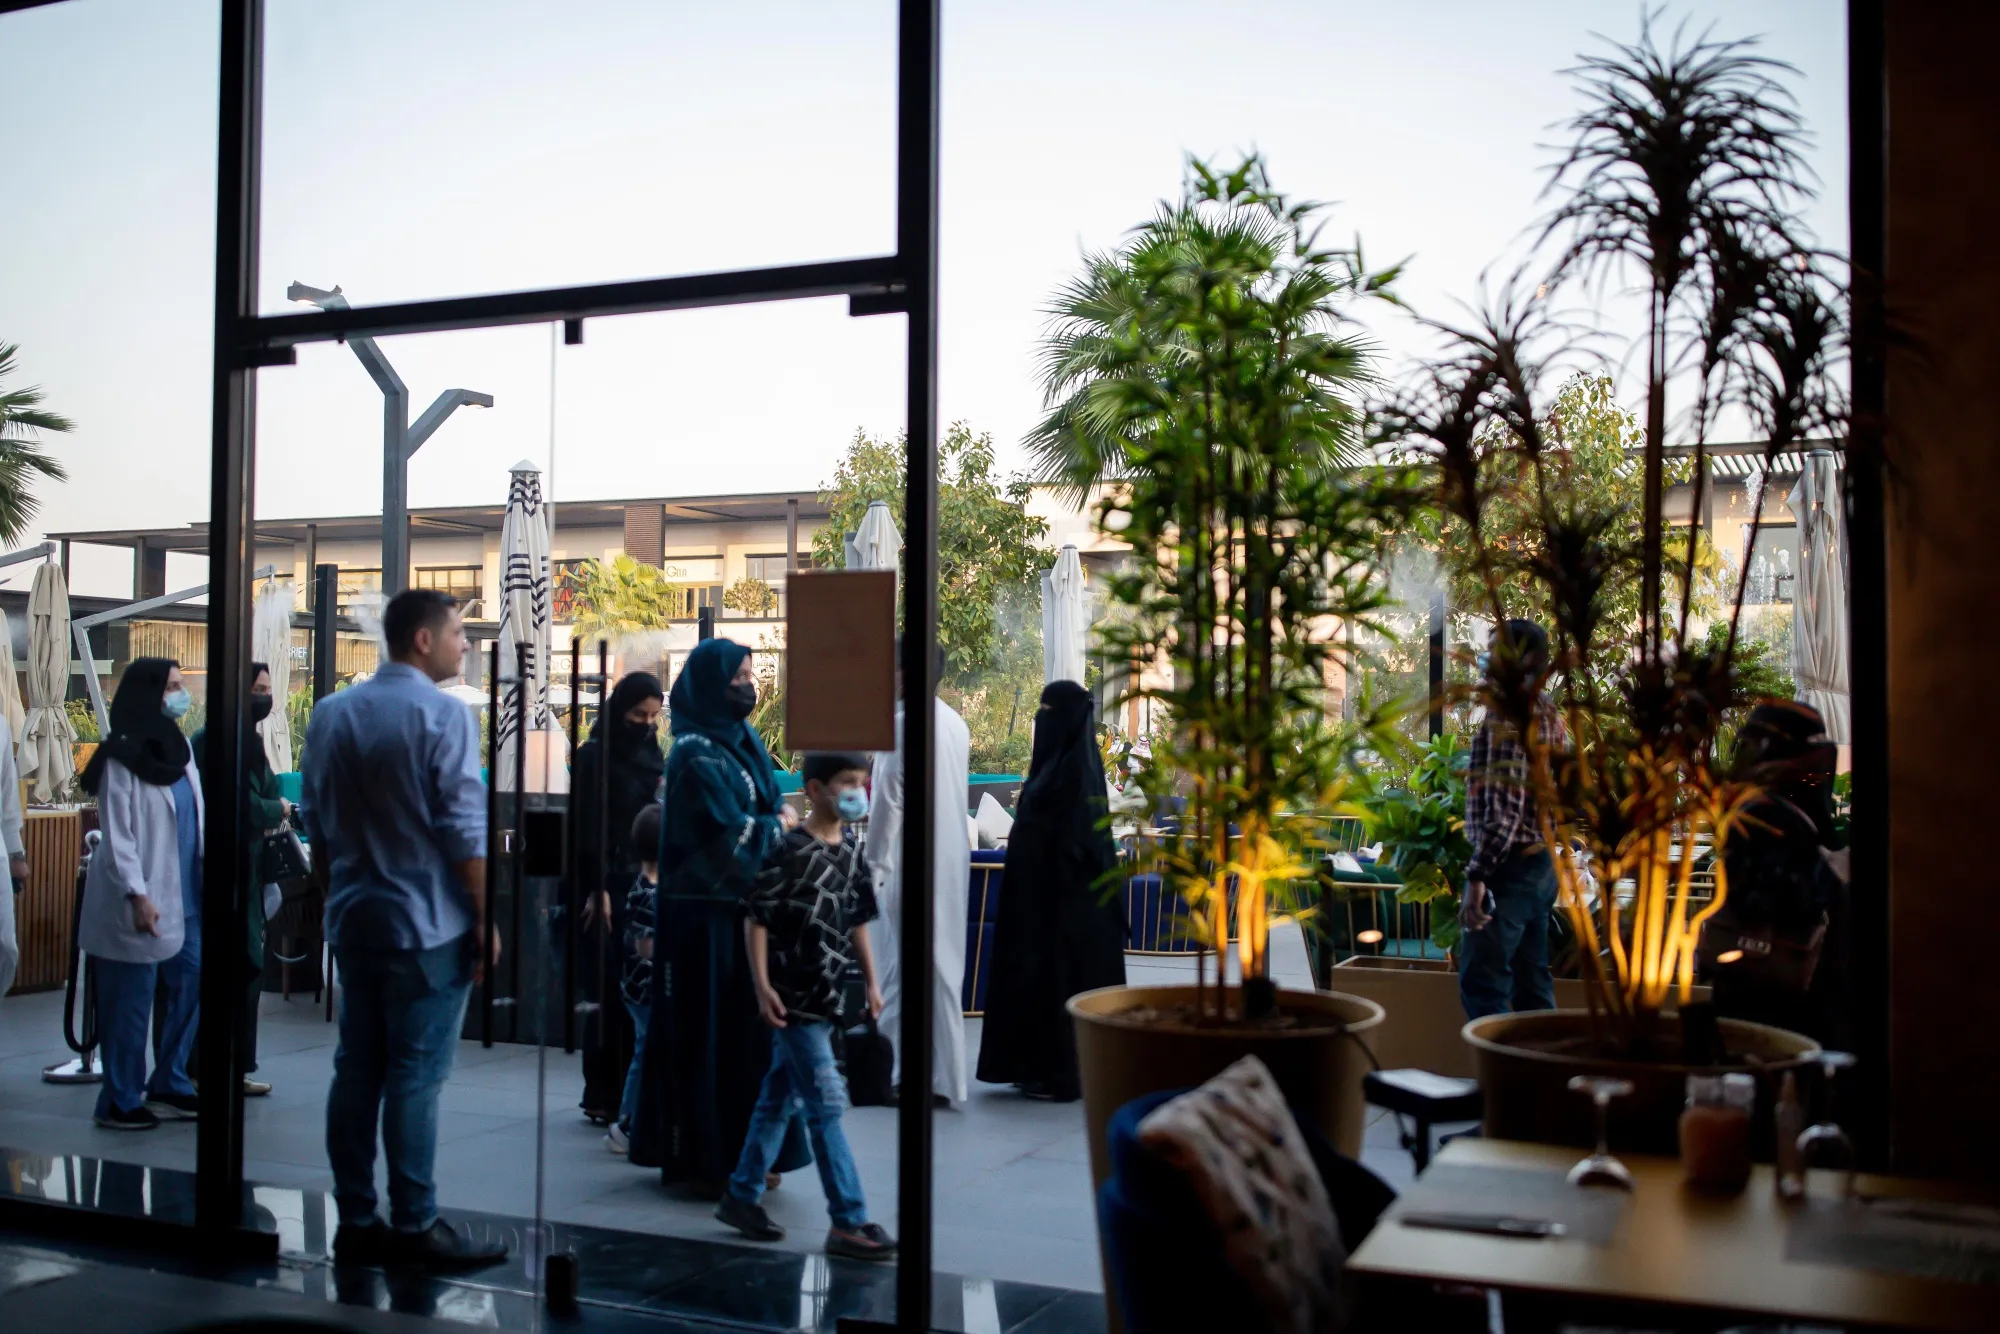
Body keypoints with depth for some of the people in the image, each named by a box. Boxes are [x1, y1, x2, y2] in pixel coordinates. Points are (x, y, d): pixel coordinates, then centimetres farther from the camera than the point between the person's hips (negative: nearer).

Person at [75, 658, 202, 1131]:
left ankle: (169, 1086, 23)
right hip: (142, 904, -8)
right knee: (130, 1003, 1)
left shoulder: (179, 747, 13)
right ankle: (121, 1102, 11)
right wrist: (137, 895, -21)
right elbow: (116, 835, -14)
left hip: (185, 897, 8)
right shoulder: (122, 757, -10)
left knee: (188, 987, 11)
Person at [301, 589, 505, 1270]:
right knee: (415, 1078, -2)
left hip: (354, 919, 7)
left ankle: (355, 1221, 15)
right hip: (427, 923, -7)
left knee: (355, 1070, 10)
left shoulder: (330, 713, 8)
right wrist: (487, 921, -9)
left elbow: (317, 823, 14)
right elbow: (465, 830, -15)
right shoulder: (442, 714, -12)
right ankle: (414, 1228, 4)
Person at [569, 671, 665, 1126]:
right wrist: (597, 890, -15)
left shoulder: (653, 756, 14)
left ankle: (630, 1093, 7)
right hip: (609, 891, -6)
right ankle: (603, 1098, 3)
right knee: (611, 995, -5)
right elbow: (587, 828, -10)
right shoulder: (593, 757, -4)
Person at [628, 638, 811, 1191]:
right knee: (707, 1035, 0)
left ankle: (745, 1154, 19)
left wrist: (776, 823, -3)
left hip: (744, 912, 8)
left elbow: (774, 806, 17)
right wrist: (779, 826, -2)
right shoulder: (697, 756, -14)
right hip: (706, 917, -8)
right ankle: (705, 1161, 9)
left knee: (749, 1032, 10)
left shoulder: (743, 742, 13)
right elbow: (732, 838, -18)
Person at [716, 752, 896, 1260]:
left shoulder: (851, 851, 9)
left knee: (779, 1096, 16)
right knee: (827, 1103, -7)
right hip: (792, 998, -8)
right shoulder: (791, 851, -14)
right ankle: (848, 1222, -3)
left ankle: (742, 1195, 28)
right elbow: (756, 920, -13)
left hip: (826, 998, 8)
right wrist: (763, 987, -16)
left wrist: (871, 981, 14)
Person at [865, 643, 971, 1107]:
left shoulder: (902, 723, -14)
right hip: (951, 860, 8)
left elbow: (889, 799, -15)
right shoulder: (956, 724, 10)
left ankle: (907, 1075, 0)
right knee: (944, 961, 11)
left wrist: (874, 864, -10)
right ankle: (944, 1076, 16)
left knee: (907, 963, -2)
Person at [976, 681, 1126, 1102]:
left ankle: (1065, 1075, 4)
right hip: (1042, 893, 10)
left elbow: (1073, 841, -20)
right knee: (1041, 976, 13)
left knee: (1061, 977, -3)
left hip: (1065, 897, -10)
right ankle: (1042, 1066, 20)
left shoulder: (1076, 767, -16)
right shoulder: (1059, 760, 12)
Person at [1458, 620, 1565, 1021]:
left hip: (1509, 866, -9)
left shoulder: (1505, 716, -16)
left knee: (1482, 985, -6)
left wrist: (1477, 875, -21)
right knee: (1531, 984, 12)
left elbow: (1504, 808, -22)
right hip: (1541, 862, 9)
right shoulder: (1547, 714, 12)